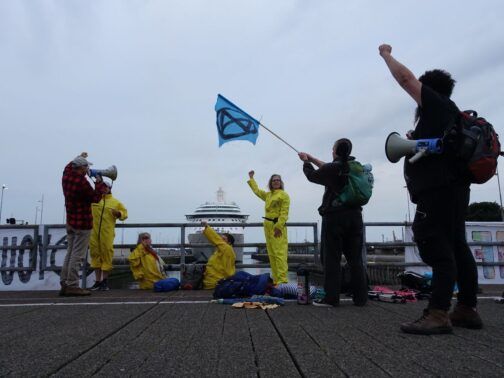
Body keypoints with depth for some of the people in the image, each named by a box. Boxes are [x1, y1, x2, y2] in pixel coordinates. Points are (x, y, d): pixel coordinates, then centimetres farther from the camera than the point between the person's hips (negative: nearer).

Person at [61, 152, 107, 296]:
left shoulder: (66, 176, 5)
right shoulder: (82, 182, -21)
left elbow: (69, 166, 29)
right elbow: (95, 198, -10)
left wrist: (79, 158, 41)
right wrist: (99, 183, 2)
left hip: (70, 222, 9)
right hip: (82, 223, -9)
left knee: (70, 252, 15)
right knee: (77, 255, -5)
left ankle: (64, 284, 19)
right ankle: (72, 286, -2)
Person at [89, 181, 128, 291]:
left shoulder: (116, 202, 9)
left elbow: (124, 213, 11)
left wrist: (119, 213, -9)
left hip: (107, 233, -1)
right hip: (94, 232, 1)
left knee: (106, 254, -1)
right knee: (95, 254, 5)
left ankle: (104, 281, 12)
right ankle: (98, 281, 15)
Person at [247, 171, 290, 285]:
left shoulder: (283, 195, -3)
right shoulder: (268, 195, 19)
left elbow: (284, 212, -12)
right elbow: (257, 190, 36)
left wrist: (279, 226, -20)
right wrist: (251, 178, 41)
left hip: (278, 226, -8)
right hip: (268, 225, 8)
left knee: (280, 253, -13)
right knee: (271, 254, 8)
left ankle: (282, 280, -15)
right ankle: (276, 279, 13)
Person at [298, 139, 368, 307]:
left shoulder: (333, 168, -11)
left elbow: (312, 175, 6)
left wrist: (306, 162, 25)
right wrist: (311, 158, 28)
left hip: (334, 217, -6)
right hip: (355, 216, 6)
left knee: (331, 258, 0)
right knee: (355, 258, 9)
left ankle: (331, 298, 2)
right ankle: (360, 297, 13)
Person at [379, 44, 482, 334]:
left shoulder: (437, 104, -1)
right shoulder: (448, 111, 25)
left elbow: (406, 78, -5)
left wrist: (386, 55, 8)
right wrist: (419, 140, 24)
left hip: (439, 188, -10)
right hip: (450, 187, 10)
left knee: (437, 248, -16)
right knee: (456, 247, 9)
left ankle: (438, 315, -19)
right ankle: (467, 310, 15)